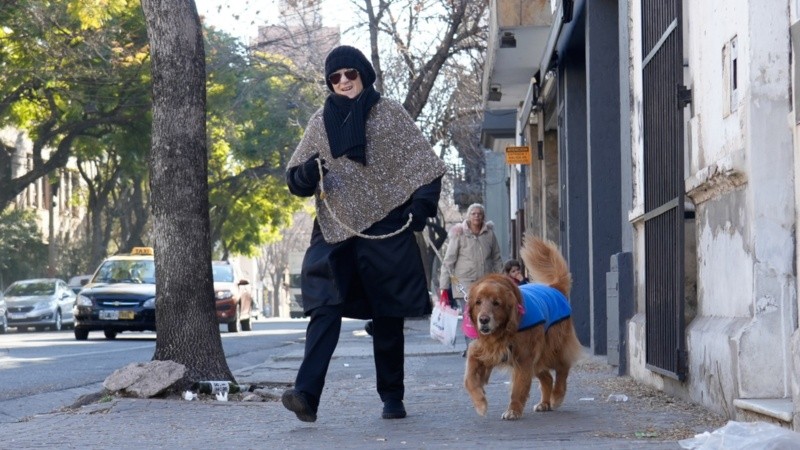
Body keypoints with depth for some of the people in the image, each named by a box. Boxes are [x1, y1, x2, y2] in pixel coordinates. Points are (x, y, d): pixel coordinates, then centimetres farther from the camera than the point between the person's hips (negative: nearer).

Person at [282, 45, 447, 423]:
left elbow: (424, 166, 4)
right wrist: (308, 173, -12)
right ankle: (306, 395, -25)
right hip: (335, 232, 2)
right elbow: (296, 179, 11)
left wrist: (421, 207, -9)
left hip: (385, 231, -1)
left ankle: (392, 398, 15)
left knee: (387, 317, 4)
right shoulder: (321, 122, 12)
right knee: (325, 309, -14)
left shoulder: (389, 114, 4)